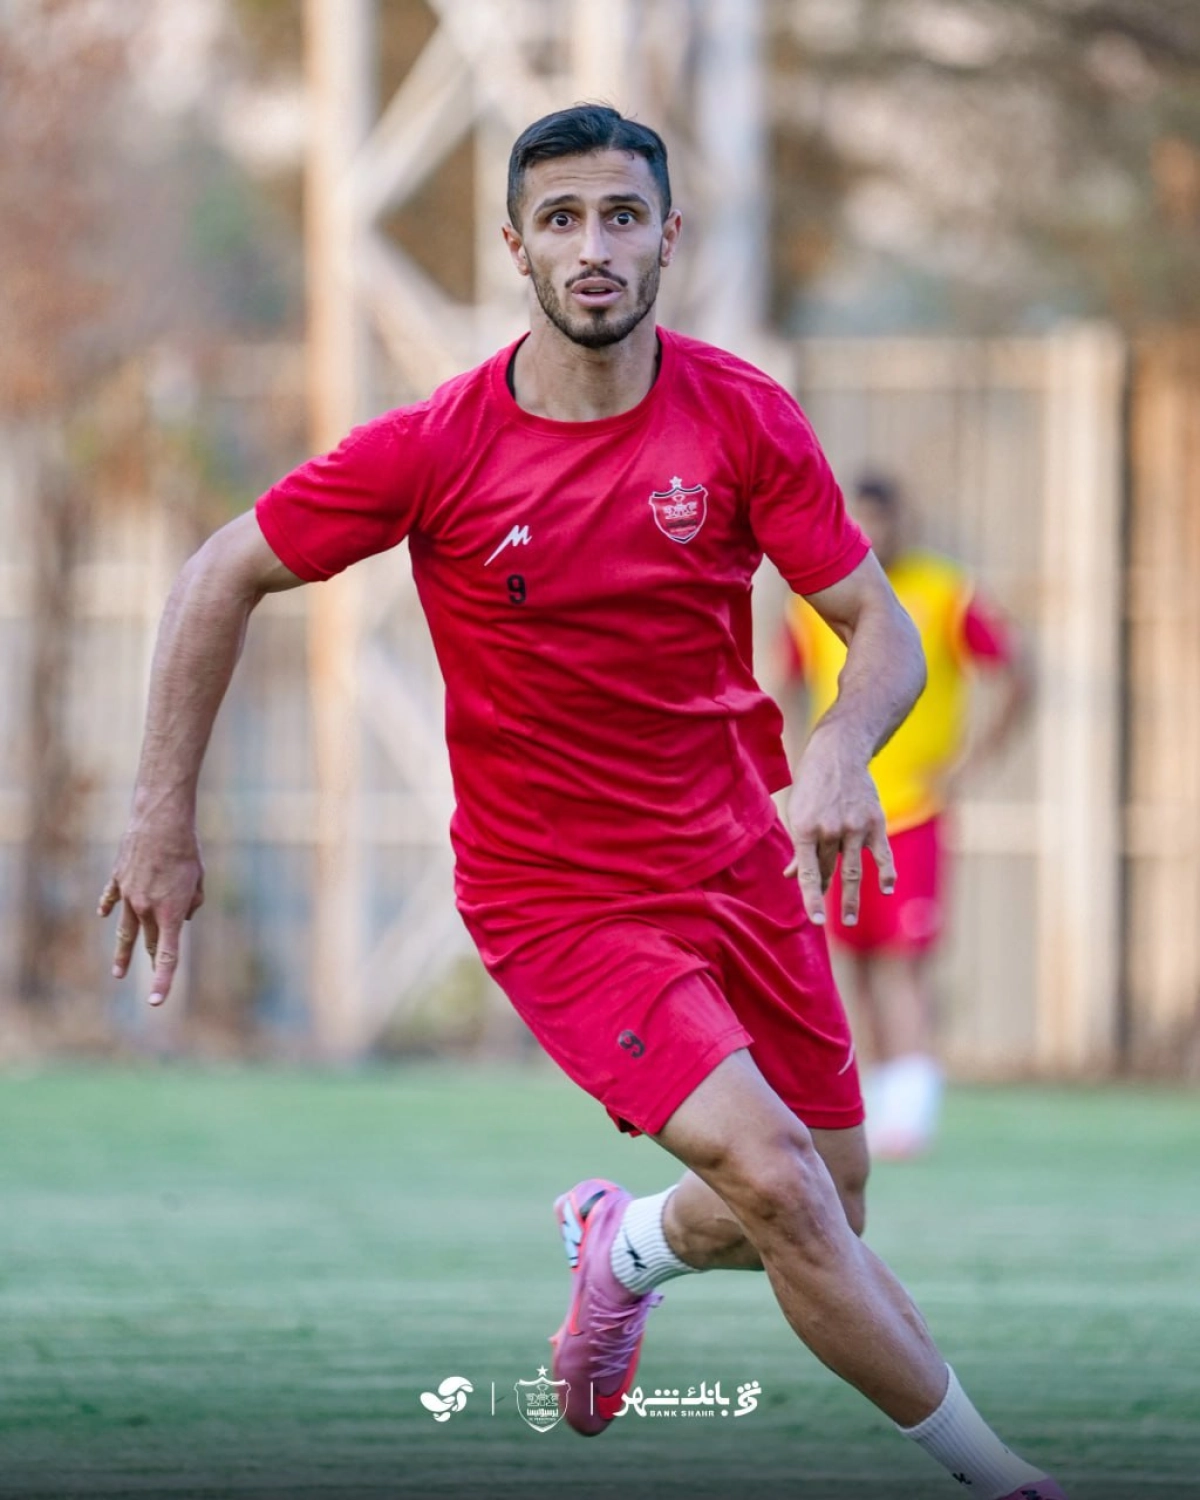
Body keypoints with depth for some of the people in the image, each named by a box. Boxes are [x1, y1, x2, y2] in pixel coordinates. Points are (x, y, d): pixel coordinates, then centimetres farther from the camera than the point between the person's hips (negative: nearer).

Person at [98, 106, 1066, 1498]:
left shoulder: (742, 416, -8)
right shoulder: (435, 448, -14)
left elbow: (880, 626, -7)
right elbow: (222, 576, -4)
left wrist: (840, 750, -29)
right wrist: (163, 820, -7)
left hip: (738, 854, 4)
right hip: (558, 896, -4)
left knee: (827, 1202, 11)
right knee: (780, 1184, -20)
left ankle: (627, 1243, 45)